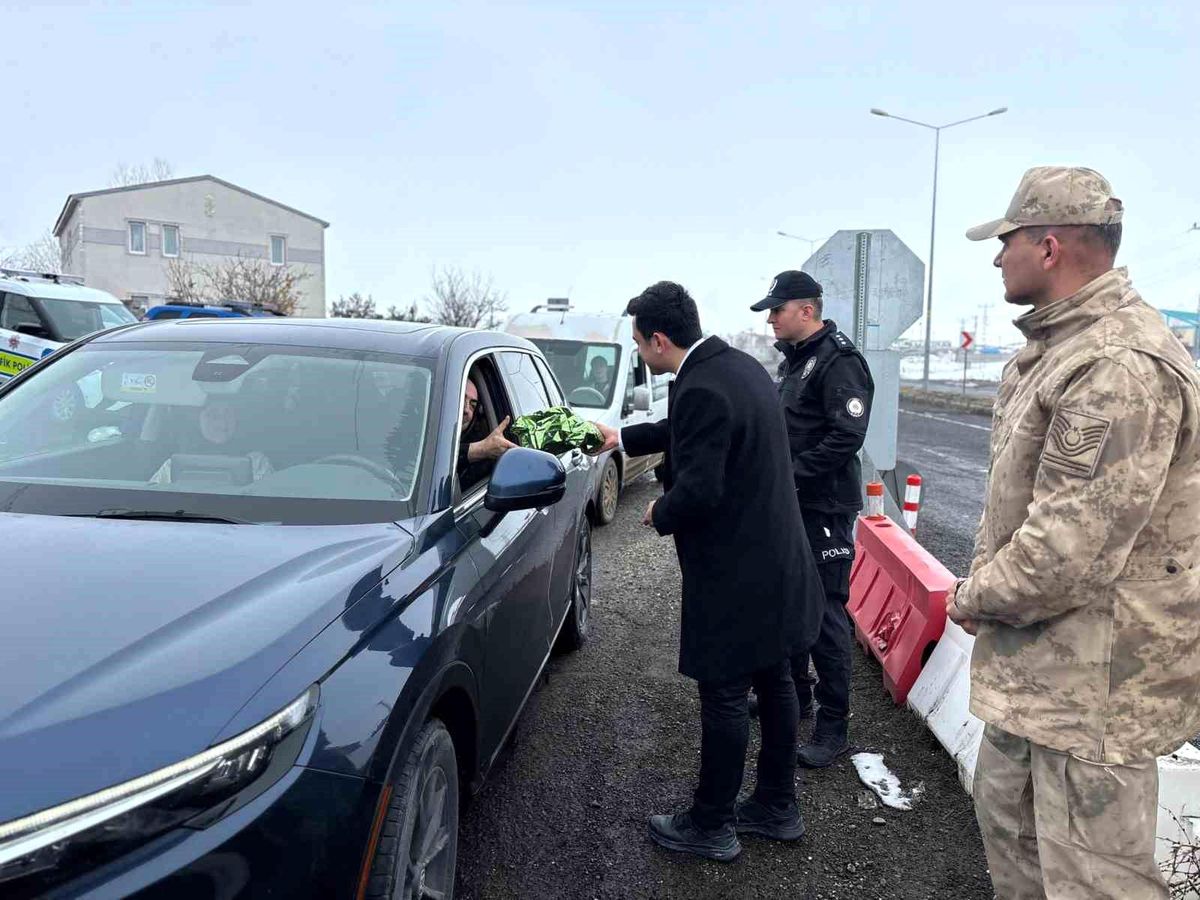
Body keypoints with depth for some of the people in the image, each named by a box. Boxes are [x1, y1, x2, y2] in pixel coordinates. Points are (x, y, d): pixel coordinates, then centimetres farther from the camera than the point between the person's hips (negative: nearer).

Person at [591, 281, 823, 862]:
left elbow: (697, 490, -27)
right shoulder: (740, 364, 7)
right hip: (775, 562, 10)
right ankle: (776, 807, 36)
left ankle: (710, 826, 22)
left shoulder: (702, 388, -23)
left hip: (734, 576, -10)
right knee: (773, 684, 19)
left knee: (724, 699, 5)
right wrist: (623, 439, 28)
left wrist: (660, 515, -6)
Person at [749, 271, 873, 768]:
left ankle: (833, 726, 7)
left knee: (825, 615, -4)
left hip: (824, 509, -9)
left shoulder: (840, 361, -15)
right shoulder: (794, 359, 15)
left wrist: (791, 475, -22)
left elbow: (846, 437, -24)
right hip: (790, 505, 10)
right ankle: (795, 692, 35)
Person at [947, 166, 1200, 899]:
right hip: (1037, 655, 10)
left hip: (1095, 672, -10)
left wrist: (973, 598, -11)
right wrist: (987, 587, 7)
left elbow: (1071, 553, -28)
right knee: (1009, 816, 23)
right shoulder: (1058, 343, 10)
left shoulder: (1119, 366, -25)